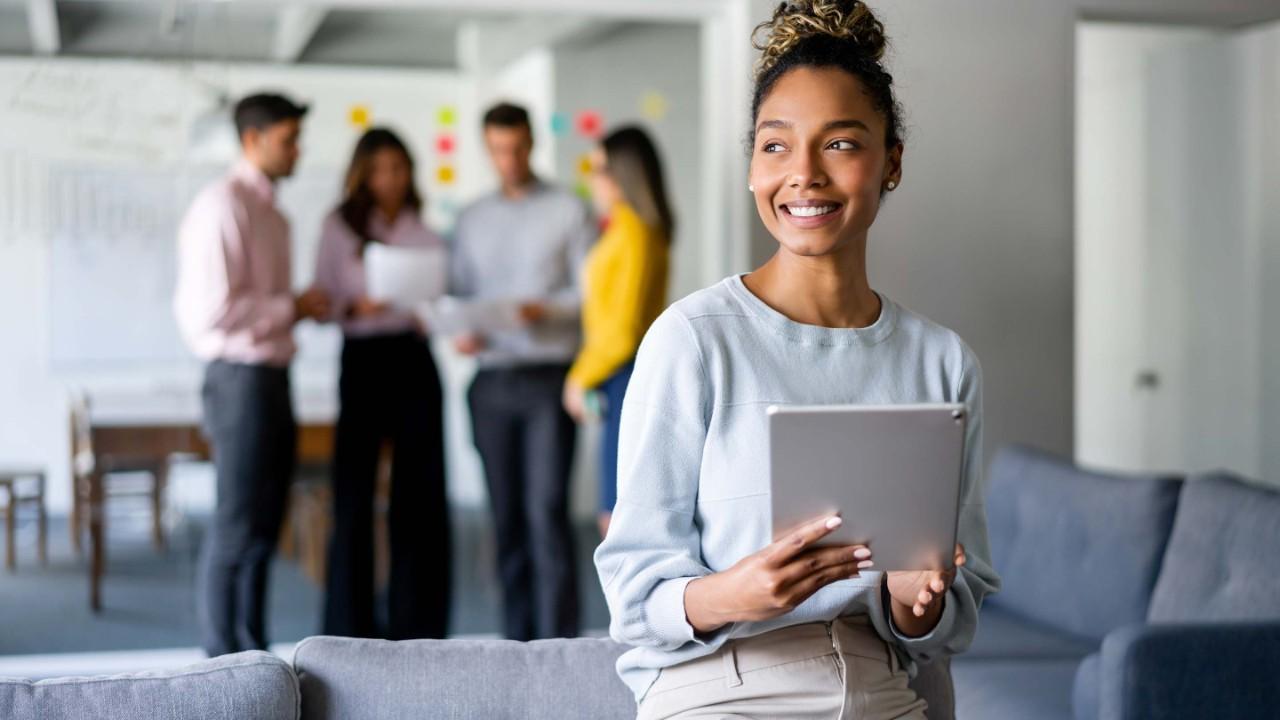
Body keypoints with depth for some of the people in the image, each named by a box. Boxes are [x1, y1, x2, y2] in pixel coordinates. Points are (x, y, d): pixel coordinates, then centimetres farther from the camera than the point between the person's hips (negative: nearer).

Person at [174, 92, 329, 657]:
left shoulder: (270, 212, 16)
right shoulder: (223, 206, -13)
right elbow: (212, 308, -21)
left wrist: (307, 308, 5)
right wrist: (293, 307, -12)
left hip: (273, 377, 9)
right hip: (241, 378, -9)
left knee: (264, 526, 13)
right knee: (236, 528, -3)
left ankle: (254, 652, 22)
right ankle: (223, 664, 5)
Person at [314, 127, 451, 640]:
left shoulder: (425, 228, 10)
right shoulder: (340, 227, 3)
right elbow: (322, 301, 1)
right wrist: (355, 307, -18)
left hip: (415, 358, 3)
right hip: (363, 360, -3)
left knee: (421, 491, 3)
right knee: (354, 493, -3)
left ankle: (416, 625, 13)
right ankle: (351, 630, 7)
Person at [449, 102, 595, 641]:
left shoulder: (568, 211, 4)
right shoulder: (472, 220, 16)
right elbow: (457, 293, 15)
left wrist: (545, 309, -18)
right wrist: (459, 332, -5)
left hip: (548, 378, -4)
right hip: (491, 381, 4)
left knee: (546, 514, -10)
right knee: (507, 518, 6)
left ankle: (557, 642, -7)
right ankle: (517, 642, 12)